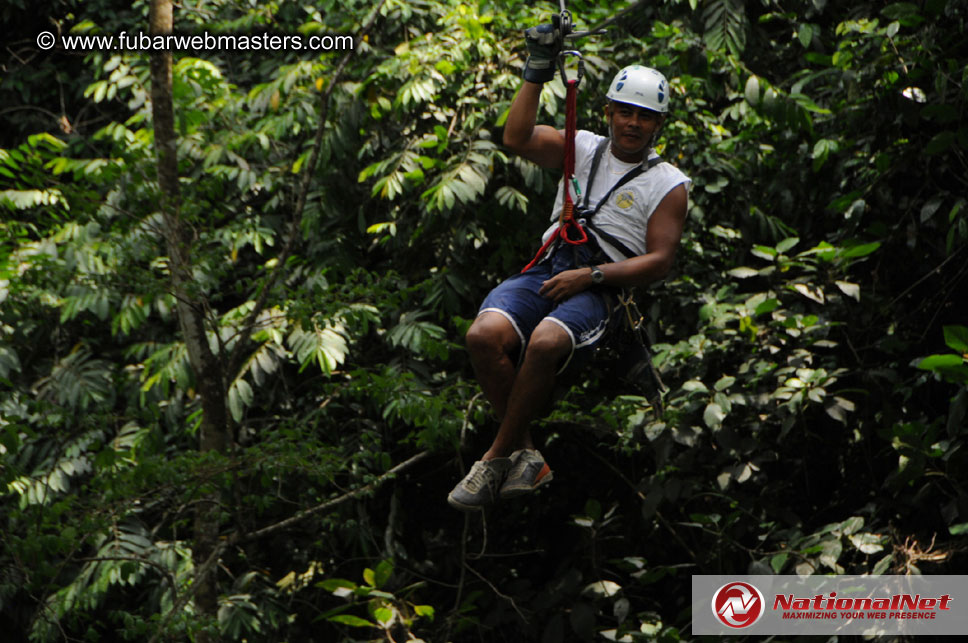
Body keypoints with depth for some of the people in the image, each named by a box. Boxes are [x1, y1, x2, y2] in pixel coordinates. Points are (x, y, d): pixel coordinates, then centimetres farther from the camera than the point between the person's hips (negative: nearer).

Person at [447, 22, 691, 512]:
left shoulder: (668, 184, 8)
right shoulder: (584, 148, 17)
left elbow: (659, 261, 0)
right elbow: (518, 138, 1)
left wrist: (589, 276, -11)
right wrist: (537, 72, -7)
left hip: (601, 290, -3)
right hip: (547, 271, 3)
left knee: (545, 343, -36)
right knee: (484, 335, -29)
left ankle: (496, 459, -19)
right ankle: (526, 454, -17)